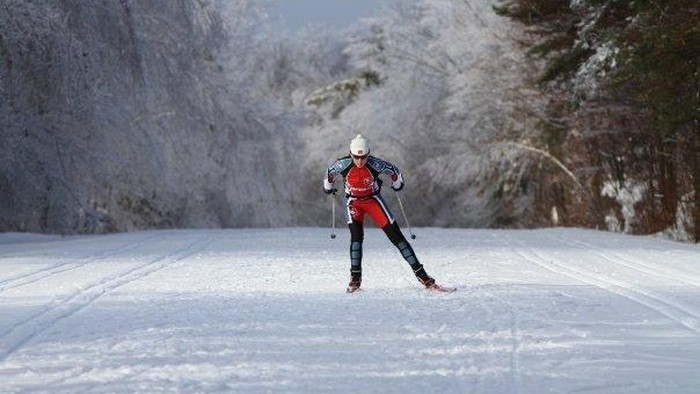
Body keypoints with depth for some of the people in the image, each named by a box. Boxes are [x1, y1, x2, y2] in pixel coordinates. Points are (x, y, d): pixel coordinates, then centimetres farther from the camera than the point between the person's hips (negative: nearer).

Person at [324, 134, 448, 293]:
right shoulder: (343, 164, -24)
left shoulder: (375, 164, -27)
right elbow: (330, 173, -1)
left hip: (373, 199, -1)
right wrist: (328, 187, 16)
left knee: (396, 236, -5)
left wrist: (397, 184, 12)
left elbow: (394, 171, -6)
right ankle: (355, 277, -10)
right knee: (356, 235, -21)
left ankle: (421, 275, -4)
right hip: (353, 202, 1)